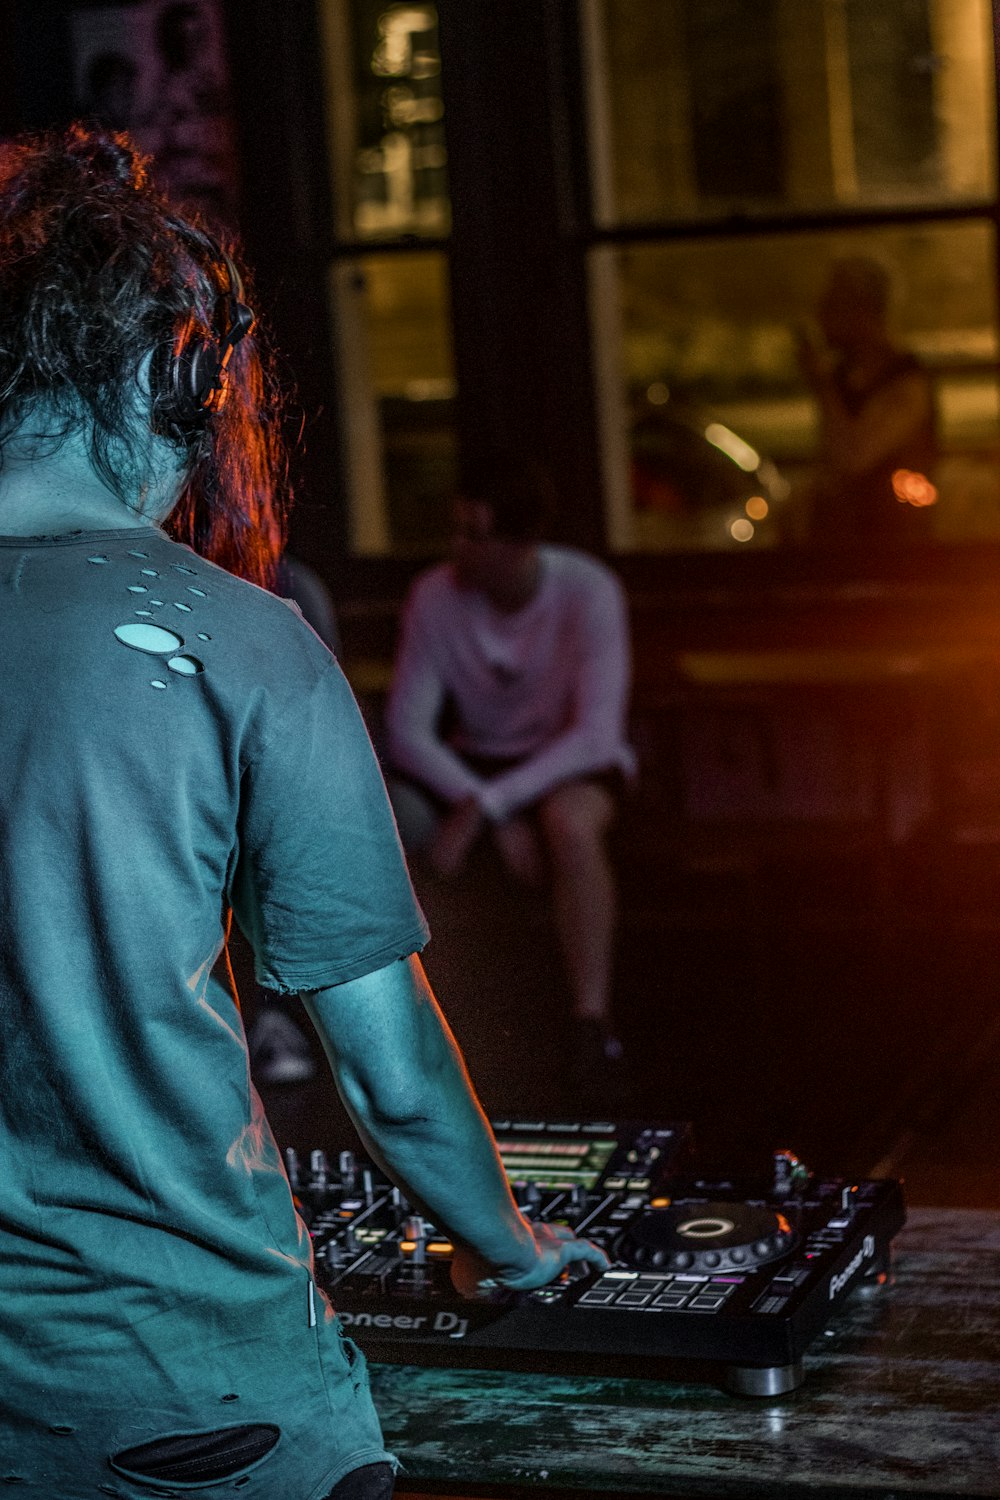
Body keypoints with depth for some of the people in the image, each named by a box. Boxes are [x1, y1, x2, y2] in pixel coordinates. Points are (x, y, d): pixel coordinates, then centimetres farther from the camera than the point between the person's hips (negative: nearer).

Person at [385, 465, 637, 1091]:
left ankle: (594, 1021, -32)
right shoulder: (435, 596, -13)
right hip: (475, 762, 3)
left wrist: (485, 807, -32)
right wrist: (491, 814, -26)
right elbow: (407, 727, -13)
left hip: (572, 763, -3)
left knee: (567, 823, -39)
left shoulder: (588, 590, -21)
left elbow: (596, 732, -25)